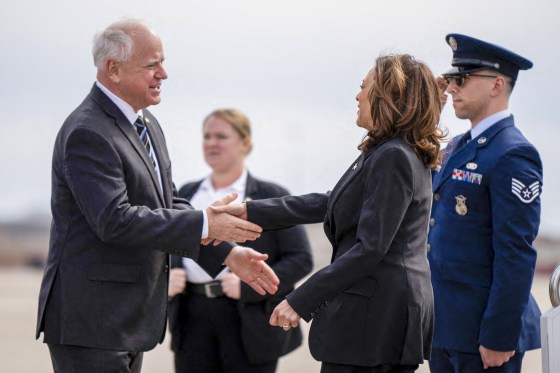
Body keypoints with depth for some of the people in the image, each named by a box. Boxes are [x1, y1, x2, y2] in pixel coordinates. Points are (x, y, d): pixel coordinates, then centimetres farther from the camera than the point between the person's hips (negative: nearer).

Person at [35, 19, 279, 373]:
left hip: (127, 318, 10)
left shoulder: (147, 125, 13)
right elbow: (115, 220, -27)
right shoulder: (87, 134, -18)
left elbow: (168, 205, 18)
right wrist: (204, 224, -24)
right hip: (89, 318, -10)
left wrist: (228, 253, 7)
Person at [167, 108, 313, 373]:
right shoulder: (186, 194, 15)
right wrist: (168, 277, -4)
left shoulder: (271, 197, 1)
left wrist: (249, 286, -16)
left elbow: (300, 259, -4)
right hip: (194, 319, 4)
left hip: (250, 322, -4)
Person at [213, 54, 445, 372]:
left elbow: (370, 249, -22)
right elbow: (328, 204, 18)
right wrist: (250, 211, 14)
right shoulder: (386, 153, 14)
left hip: (374, 314, -10)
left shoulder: (393, 158, -17)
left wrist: (301, 301, -21)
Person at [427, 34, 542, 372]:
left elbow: (517, 255, -19)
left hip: (483, 332, -9)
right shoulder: (458, 148, 15)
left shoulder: (512, 155, -14)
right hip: (445, 326, 9)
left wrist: (499, 337, -21)